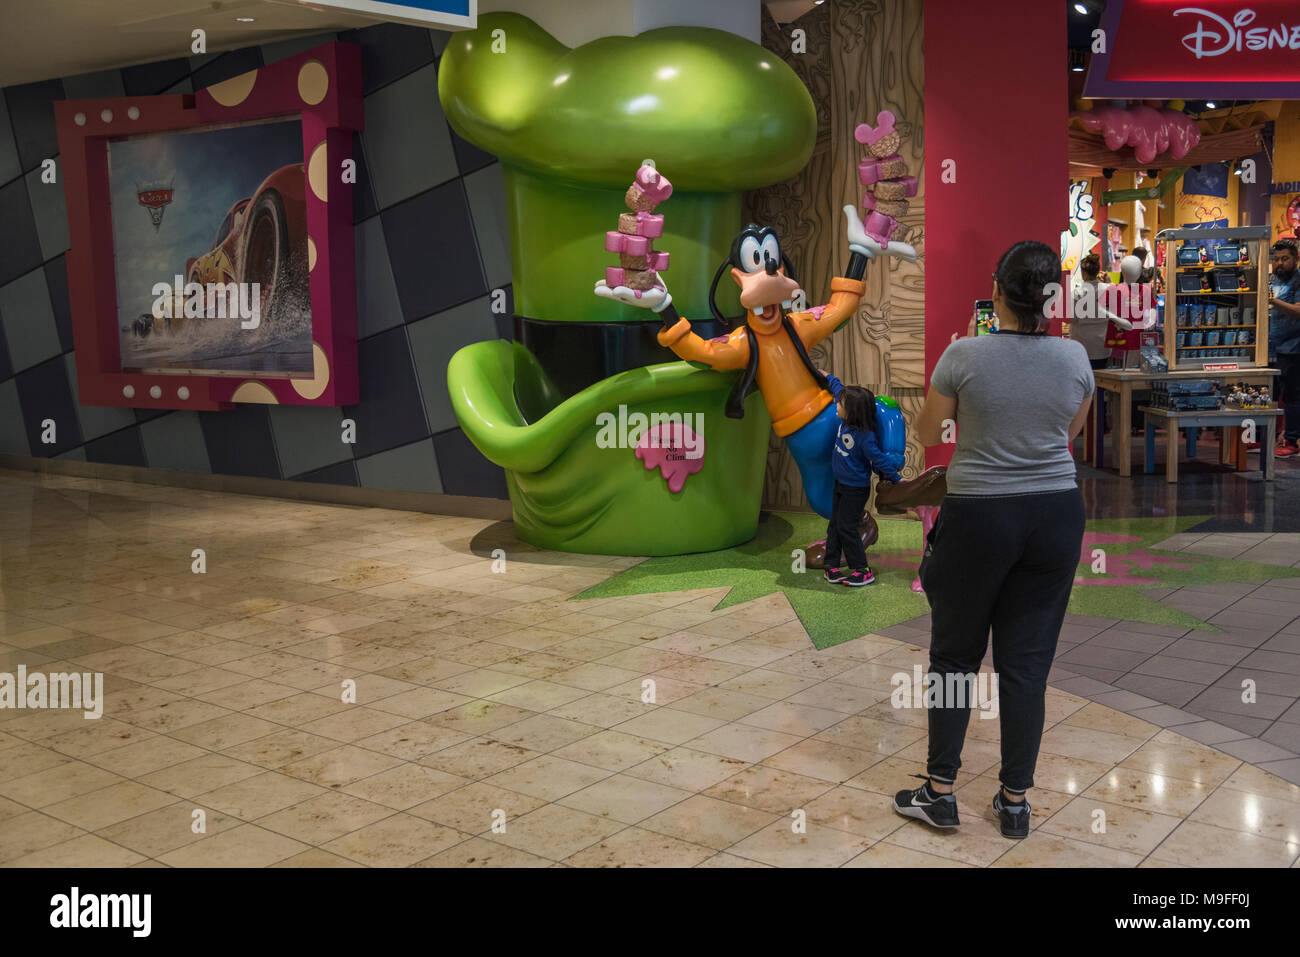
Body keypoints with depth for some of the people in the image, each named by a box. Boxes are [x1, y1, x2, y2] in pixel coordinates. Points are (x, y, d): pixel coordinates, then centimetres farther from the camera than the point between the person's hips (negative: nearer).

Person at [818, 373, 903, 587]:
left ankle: (862, 570, 1)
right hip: (840, 485, 8)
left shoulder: (864, 437, -27)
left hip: (856, 489, -8)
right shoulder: (845, 422, -3)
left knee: (846, 527, -6)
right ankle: (831, 565, 14)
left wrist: (896, 478, -15)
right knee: (834, 525, 9)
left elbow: (879, 459, -20)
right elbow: (839, 390, 14)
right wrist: (828, 377, 26)